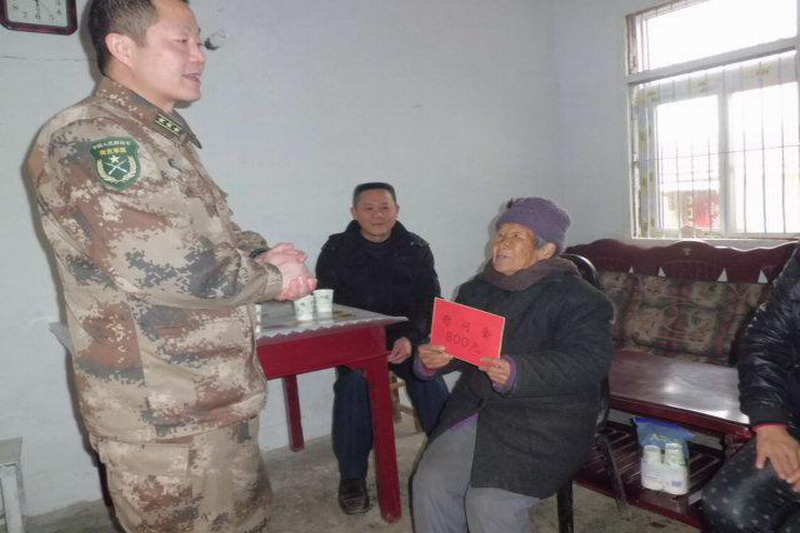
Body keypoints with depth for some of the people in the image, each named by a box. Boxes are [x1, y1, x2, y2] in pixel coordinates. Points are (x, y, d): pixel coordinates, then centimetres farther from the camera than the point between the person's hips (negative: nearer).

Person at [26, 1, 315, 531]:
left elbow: (217, 230, 23)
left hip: (223, 396, 9)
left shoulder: (167, 138, 15)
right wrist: (272, 279, -12)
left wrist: (259, 255, 0)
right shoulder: (88, 140, -16)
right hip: (161, 413, -9)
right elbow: (163, 264, -27)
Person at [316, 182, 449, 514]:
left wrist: (410, 338, -18)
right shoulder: (336, 249, 4)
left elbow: (429, 302, 2)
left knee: (429, 377, -27)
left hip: (406, 336, 1)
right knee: (353, 381, -30)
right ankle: (351, 477, -15)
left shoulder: (416, 249, 6)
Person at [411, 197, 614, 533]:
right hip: (476, 406, 5)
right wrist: (433, 358, -13)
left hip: (546, 420, -5)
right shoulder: (476, 290, 13)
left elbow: (590, 363, -18)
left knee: (490, 504, -20)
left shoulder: (579, 299, -6)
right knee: (430, 484, -11)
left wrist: (518, 373, -32)